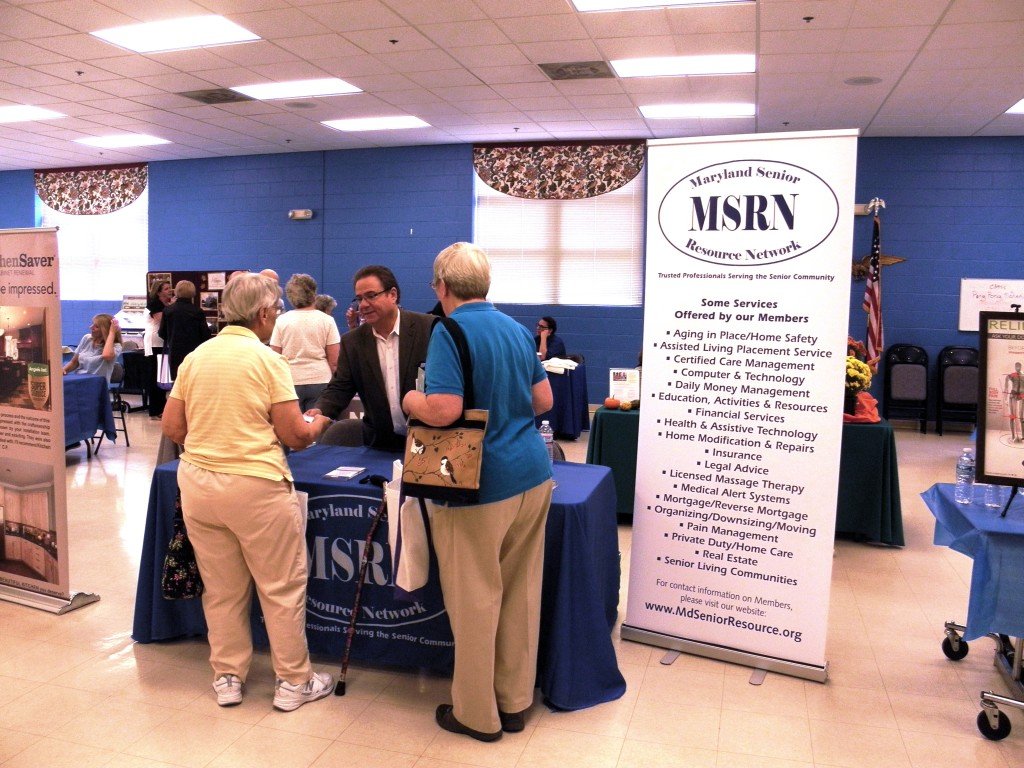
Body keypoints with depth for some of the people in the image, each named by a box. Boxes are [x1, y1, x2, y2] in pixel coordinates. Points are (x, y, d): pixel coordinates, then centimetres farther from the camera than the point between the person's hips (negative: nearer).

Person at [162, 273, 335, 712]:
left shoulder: (194, 358, 6)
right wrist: (318, 424, 9)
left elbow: (171, 427, 9)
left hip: (196, 483, 6)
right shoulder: (267, 359, -10)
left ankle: (228, 678, 28)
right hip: (255, 486, -6)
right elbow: (295, 435, -12)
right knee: (282, 588, 8)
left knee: (221, 589, 16)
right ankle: (293, 682, 18)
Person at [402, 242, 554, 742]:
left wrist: (412, 401, -3)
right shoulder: (516, 329, 10)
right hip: (532, 475, 8)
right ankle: (515, 701, 31)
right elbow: (543, 399, 14)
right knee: (521, 594, 16)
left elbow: (444, 410, -23)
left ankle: (477, 714, 23)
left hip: (479, 486, -7)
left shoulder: (449, 330, -13)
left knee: (475, 600, 7)